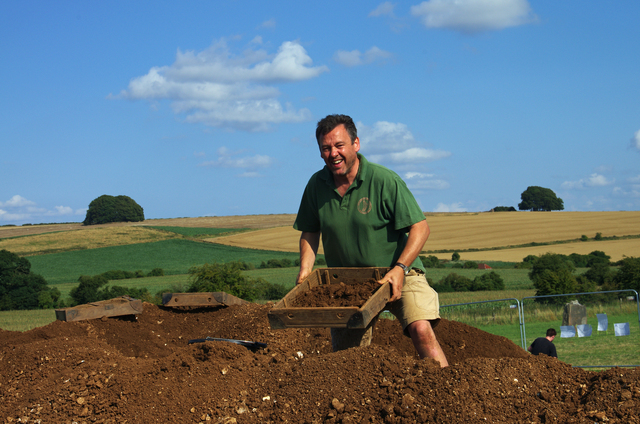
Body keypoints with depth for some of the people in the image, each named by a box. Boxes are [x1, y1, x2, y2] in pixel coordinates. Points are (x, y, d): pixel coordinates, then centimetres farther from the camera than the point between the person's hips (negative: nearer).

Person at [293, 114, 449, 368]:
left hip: (398, 274, -4)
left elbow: (420, 227, -13)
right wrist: (305, 269, -4)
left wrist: (399, 269, -25)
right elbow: (310, 233, 13)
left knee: (421, 329, -24)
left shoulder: (384, 181, -14)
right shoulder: (316, 185, 0)